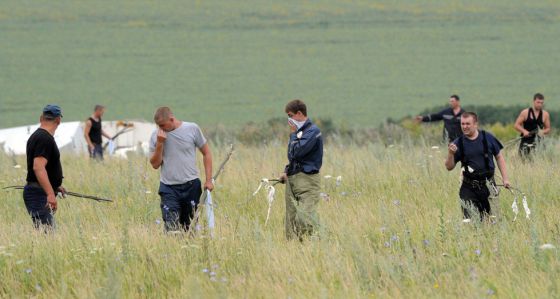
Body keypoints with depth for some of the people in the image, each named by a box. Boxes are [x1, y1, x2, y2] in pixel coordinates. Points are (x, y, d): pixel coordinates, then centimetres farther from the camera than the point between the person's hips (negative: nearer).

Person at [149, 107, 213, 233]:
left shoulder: (192, 129, -2)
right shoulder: (156, 135, 1)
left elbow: (206, 153, 7)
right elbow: (155, 164, 1)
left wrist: (209, 180, 1)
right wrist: (159, 143, -12)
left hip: (191, 186, 0)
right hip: (168, 188, 0)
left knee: (190, 228, 5)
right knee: (171, 228, -13)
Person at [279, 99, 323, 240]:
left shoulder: (312, 131, -9)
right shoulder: (299, 131, 18)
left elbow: (297, 152, -18)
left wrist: (293, 134, -5)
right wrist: (287, 171, 11)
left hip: (307, 181, -9)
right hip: (293, 179, 9)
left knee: (305, 218, -19)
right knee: (291, 218, 5)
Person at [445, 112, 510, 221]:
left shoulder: (488, 138, -1)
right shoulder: (458, 143, 0)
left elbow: (499, 157, 9)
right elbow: (449, 167, 2)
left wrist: (505, 178, 4)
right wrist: (451, 154, -18)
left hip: (488, 185, 0)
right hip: (469, 187, 0)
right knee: (469, 219, -10)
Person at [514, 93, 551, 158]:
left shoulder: (545, 114, 5)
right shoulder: (525, 113, 1)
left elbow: (548, 129, 11)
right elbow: (517, 125, 3)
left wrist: (543, 132, -12)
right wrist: (524, 131, -15)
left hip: (538, 141, 1)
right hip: (526, 141, -1)